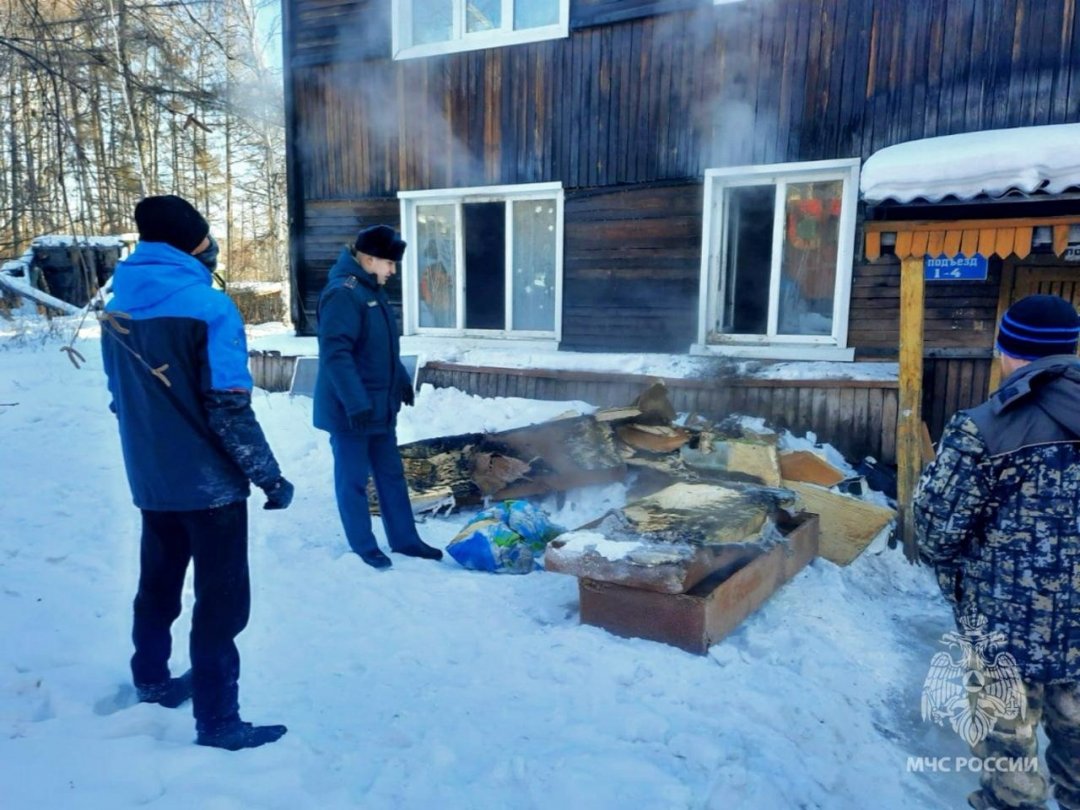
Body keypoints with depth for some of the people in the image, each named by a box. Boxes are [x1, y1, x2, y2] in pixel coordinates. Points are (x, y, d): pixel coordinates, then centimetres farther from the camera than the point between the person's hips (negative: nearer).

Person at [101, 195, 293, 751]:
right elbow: (230, 411, -20)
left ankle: (152, 680, 43)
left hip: (151, 482, 7)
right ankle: (218, 722, 13)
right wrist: (269, 477, -11)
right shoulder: (208, 307, -17)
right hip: (209, 483, -7)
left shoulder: (117, 310, 3)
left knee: (157, 585, 24)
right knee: (221, 601, 4)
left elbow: (121, 400, 12)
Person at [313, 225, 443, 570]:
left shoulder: (372, 290, 12)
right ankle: (364, 546, 20)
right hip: (350, 409, -9)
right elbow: (335, 353, -26)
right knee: (353, 479, 6)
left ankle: (404, 539, 27)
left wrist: (402, 379, 26)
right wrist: (356, 402, -29)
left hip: (380, 405, 10)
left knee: (392, 474, 15)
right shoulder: (343, 293, -19)